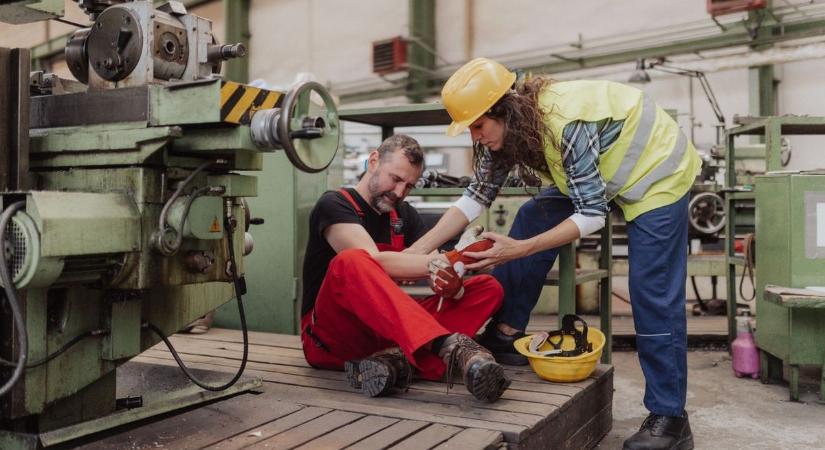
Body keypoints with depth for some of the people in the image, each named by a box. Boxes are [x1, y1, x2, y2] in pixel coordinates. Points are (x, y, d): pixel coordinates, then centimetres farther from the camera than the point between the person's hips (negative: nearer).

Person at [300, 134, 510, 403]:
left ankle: (396, 358, -35)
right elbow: (374, 261, -24)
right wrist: (446, 260, -29)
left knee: (489, 288, -9)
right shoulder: (334, 206, -5)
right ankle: (450, 347, -52)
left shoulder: (404, 215, 15)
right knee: (351, 261, -37)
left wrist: (453, 286, -20)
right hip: (332, 338, -6)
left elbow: (436, 274, 3)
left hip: (388, 331, 6)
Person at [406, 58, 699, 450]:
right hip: (602, 175, 8)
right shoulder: (510, 125, -12)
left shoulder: (567, 123, -35)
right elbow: (476, 196, -9)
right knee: (532, 218, -6)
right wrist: (415, 251, -14)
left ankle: (669, 418, 0)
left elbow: (591, 214, -31)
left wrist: (519, 250, -37)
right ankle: (506, 335, 2)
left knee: (653, 297, -11)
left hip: (657, 170, -8)